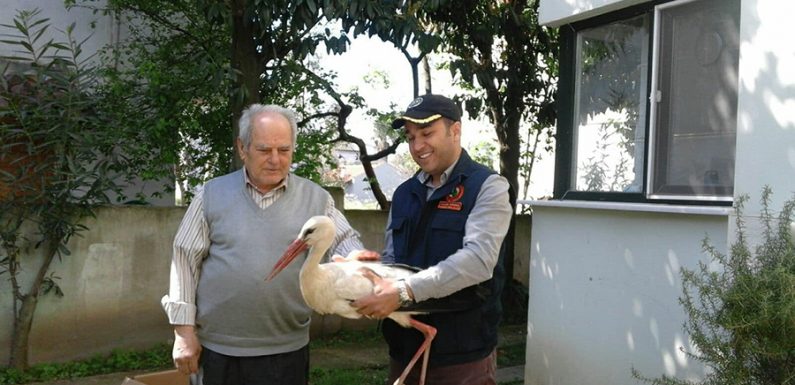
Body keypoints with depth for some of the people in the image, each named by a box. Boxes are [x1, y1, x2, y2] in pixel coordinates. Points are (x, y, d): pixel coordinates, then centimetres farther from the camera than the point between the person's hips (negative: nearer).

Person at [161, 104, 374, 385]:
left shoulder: (315, 198, 3)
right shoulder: (213, 194, 1)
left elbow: (346, 243, 1)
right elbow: (186, 261, 2)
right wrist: (184, 331, -2)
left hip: (287, 350, 1)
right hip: (217, 349, 0)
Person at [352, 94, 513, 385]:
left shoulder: (487, 186, -7)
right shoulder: (404, 193, 12)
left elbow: (478, 259, -21)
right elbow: (391, 260, 14)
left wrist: (405, 291, -29)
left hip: (463, 354, -5)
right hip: (404, 348, 5)